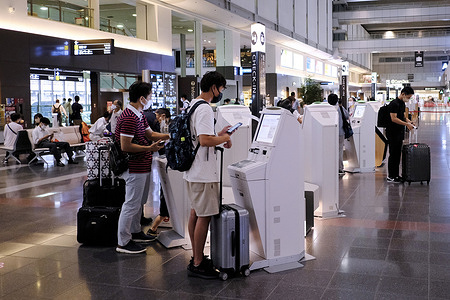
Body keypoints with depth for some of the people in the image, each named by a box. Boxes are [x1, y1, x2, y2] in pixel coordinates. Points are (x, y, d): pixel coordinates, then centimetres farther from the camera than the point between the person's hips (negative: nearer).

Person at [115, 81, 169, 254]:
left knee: (139, 202, 21)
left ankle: (135, 232, 35)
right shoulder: (128, 118, -22)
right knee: (132, 204, -4)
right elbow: (125, 146, -25)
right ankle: (123, 242, 4)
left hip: (142, 167, 11)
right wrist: (150, 148, -21)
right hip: (135, 168, -11)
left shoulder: (139, 115, 12)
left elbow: (150, 134, 18)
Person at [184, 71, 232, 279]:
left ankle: (196, 257, 27)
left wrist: (218, 135, 16)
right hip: (203, 173, -11)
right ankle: (197, 265, 4)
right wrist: (223, 139, -10)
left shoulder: (192, 105, 15)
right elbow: (204, 140, -26)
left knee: (195, 213, 16)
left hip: (192, 171, 11)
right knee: (204, 216, -4)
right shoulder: (204, 109, -18)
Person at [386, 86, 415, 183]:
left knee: (398, 154, 12)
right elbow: (394, 118, -23)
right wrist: (406, 124, -23)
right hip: (393, 133, -9)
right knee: (393, 154, -4)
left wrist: (409, 121, 4)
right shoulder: (394, 103, -18)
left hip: (400, 132, 9)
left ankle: (396, 175, 18)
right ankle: (390, 176, 2)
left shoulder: (402, 103, 12)